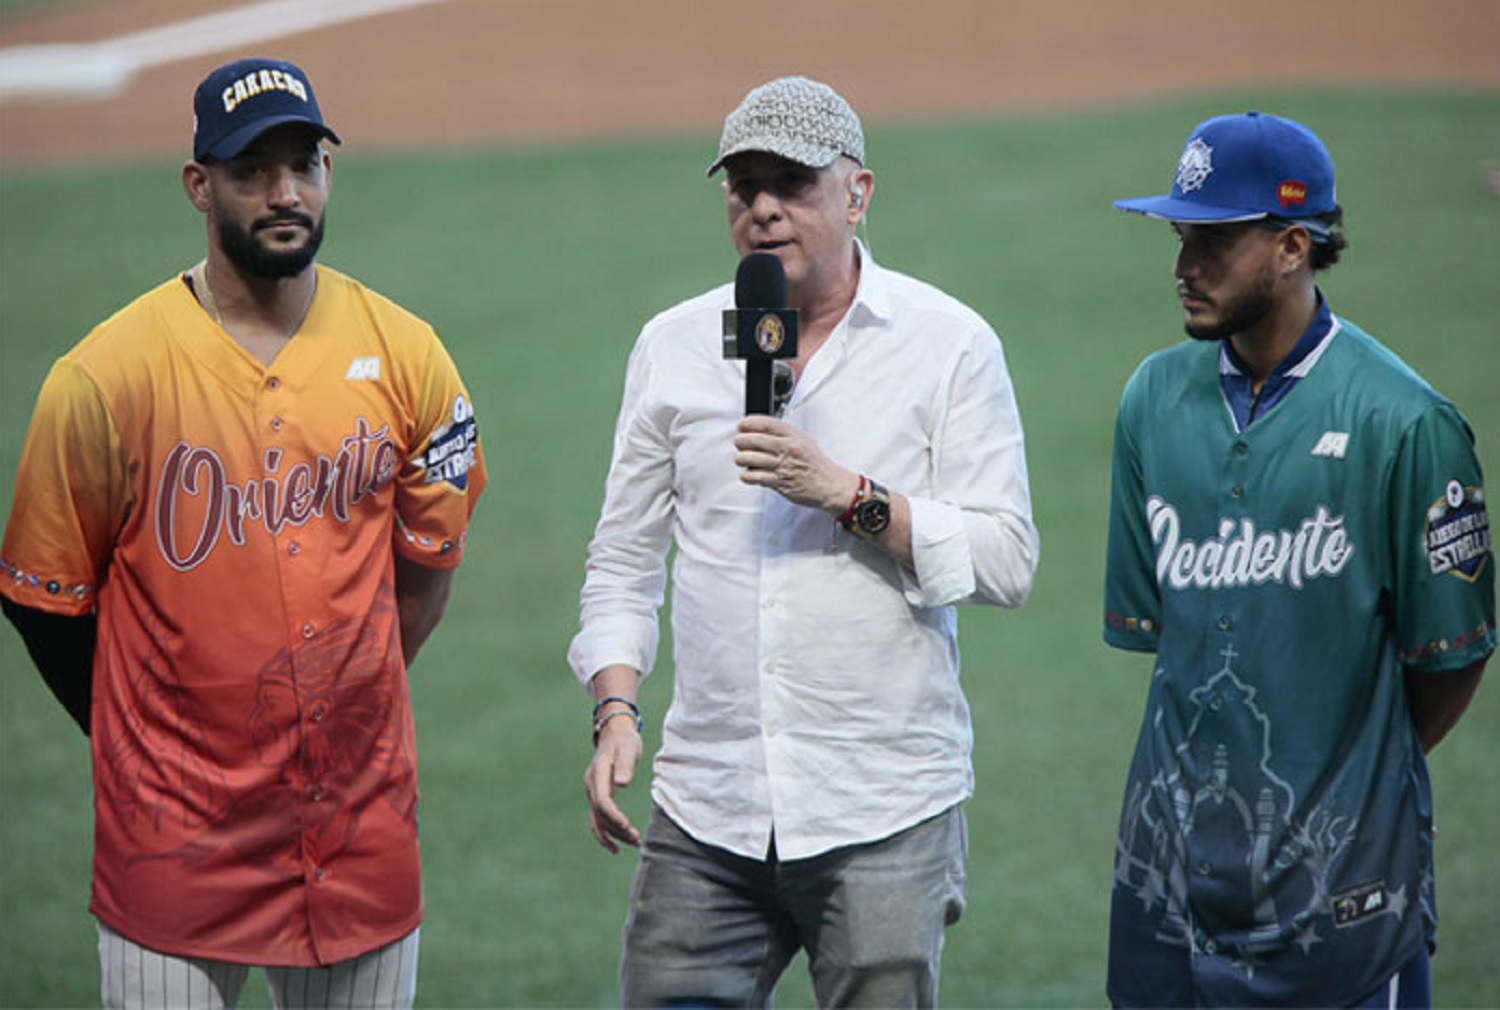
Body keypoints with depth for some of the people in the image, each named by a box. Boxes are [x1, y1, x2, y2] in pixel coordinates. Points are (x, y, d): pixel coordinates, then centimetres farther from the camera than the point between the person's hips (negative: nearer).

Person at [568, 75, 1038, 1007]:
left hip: (886, 818, -3)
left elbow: (1007, 562, -5)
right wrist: (615, 710, -1)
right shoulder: (674, 346, 11)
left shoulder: (951, 344, 1)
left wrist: (845, 494, -15)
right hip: (704, 814, 3)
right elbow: (625, 560, 14)